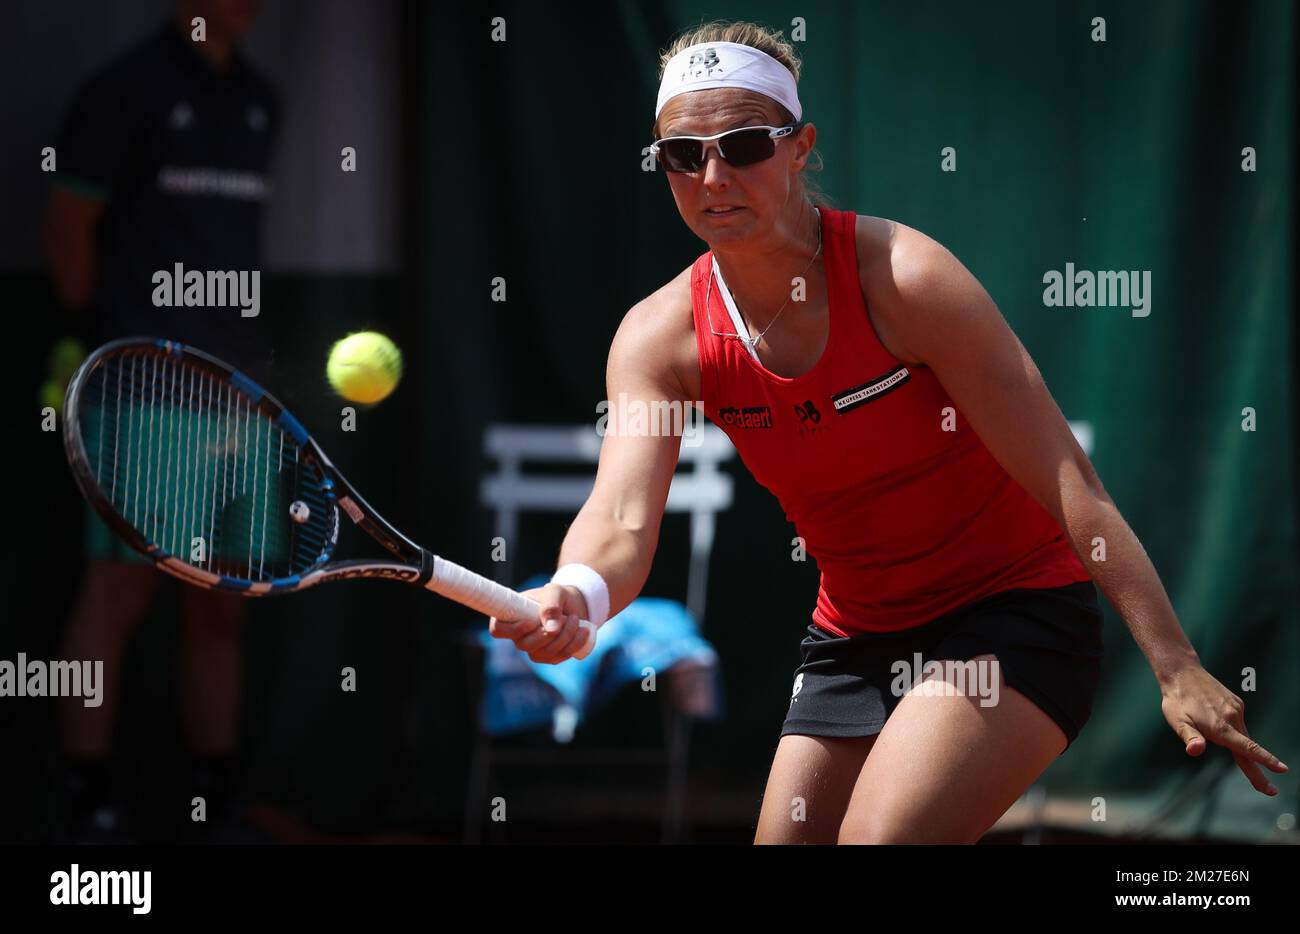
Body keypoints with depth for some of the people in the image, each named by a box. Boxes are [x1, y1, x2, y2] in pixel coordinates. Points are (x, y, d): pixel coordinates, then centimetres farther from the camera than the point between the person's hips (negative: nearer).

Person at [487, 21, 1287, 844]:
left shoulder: (905, 278, -20)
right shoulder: (659, 339, -7)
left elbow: (1066, 482, -20)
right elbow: (621, 520, -21)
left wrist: (1176, 668, -26)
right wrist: (574, 597, -47)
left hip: (1014, 611, -6)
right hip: (856, 640, 6)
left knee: (881, 838, -26)